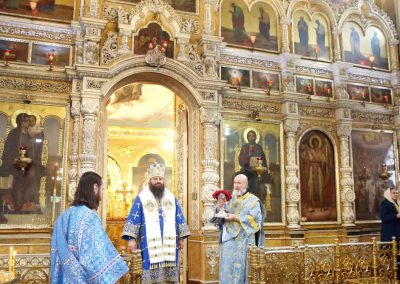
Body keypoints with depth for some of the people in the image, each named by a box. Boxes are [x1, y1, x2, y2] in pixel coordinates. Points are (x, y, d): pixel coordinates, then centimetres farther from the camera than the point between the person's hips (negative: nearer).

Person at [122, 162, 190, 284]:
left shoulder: (171, 197, 13)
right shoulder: (141, 198, 3)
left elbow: (179, 218, 14)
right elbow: (133, 218, -2)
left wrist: (181, 237, 9)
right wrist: (131, 238, -11)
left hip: (169, 243, 3)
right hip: (150, 243, -3)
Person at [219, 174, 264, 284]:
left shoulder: (253, 200, 2)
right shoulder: (231, 200, 18)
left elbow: (254, 218, -11)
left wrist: (235, 218, -16)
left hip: (243, 240, -5)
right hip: (228, 239, 5)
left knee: (240, 267, -7)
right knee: (227, 266, 2)